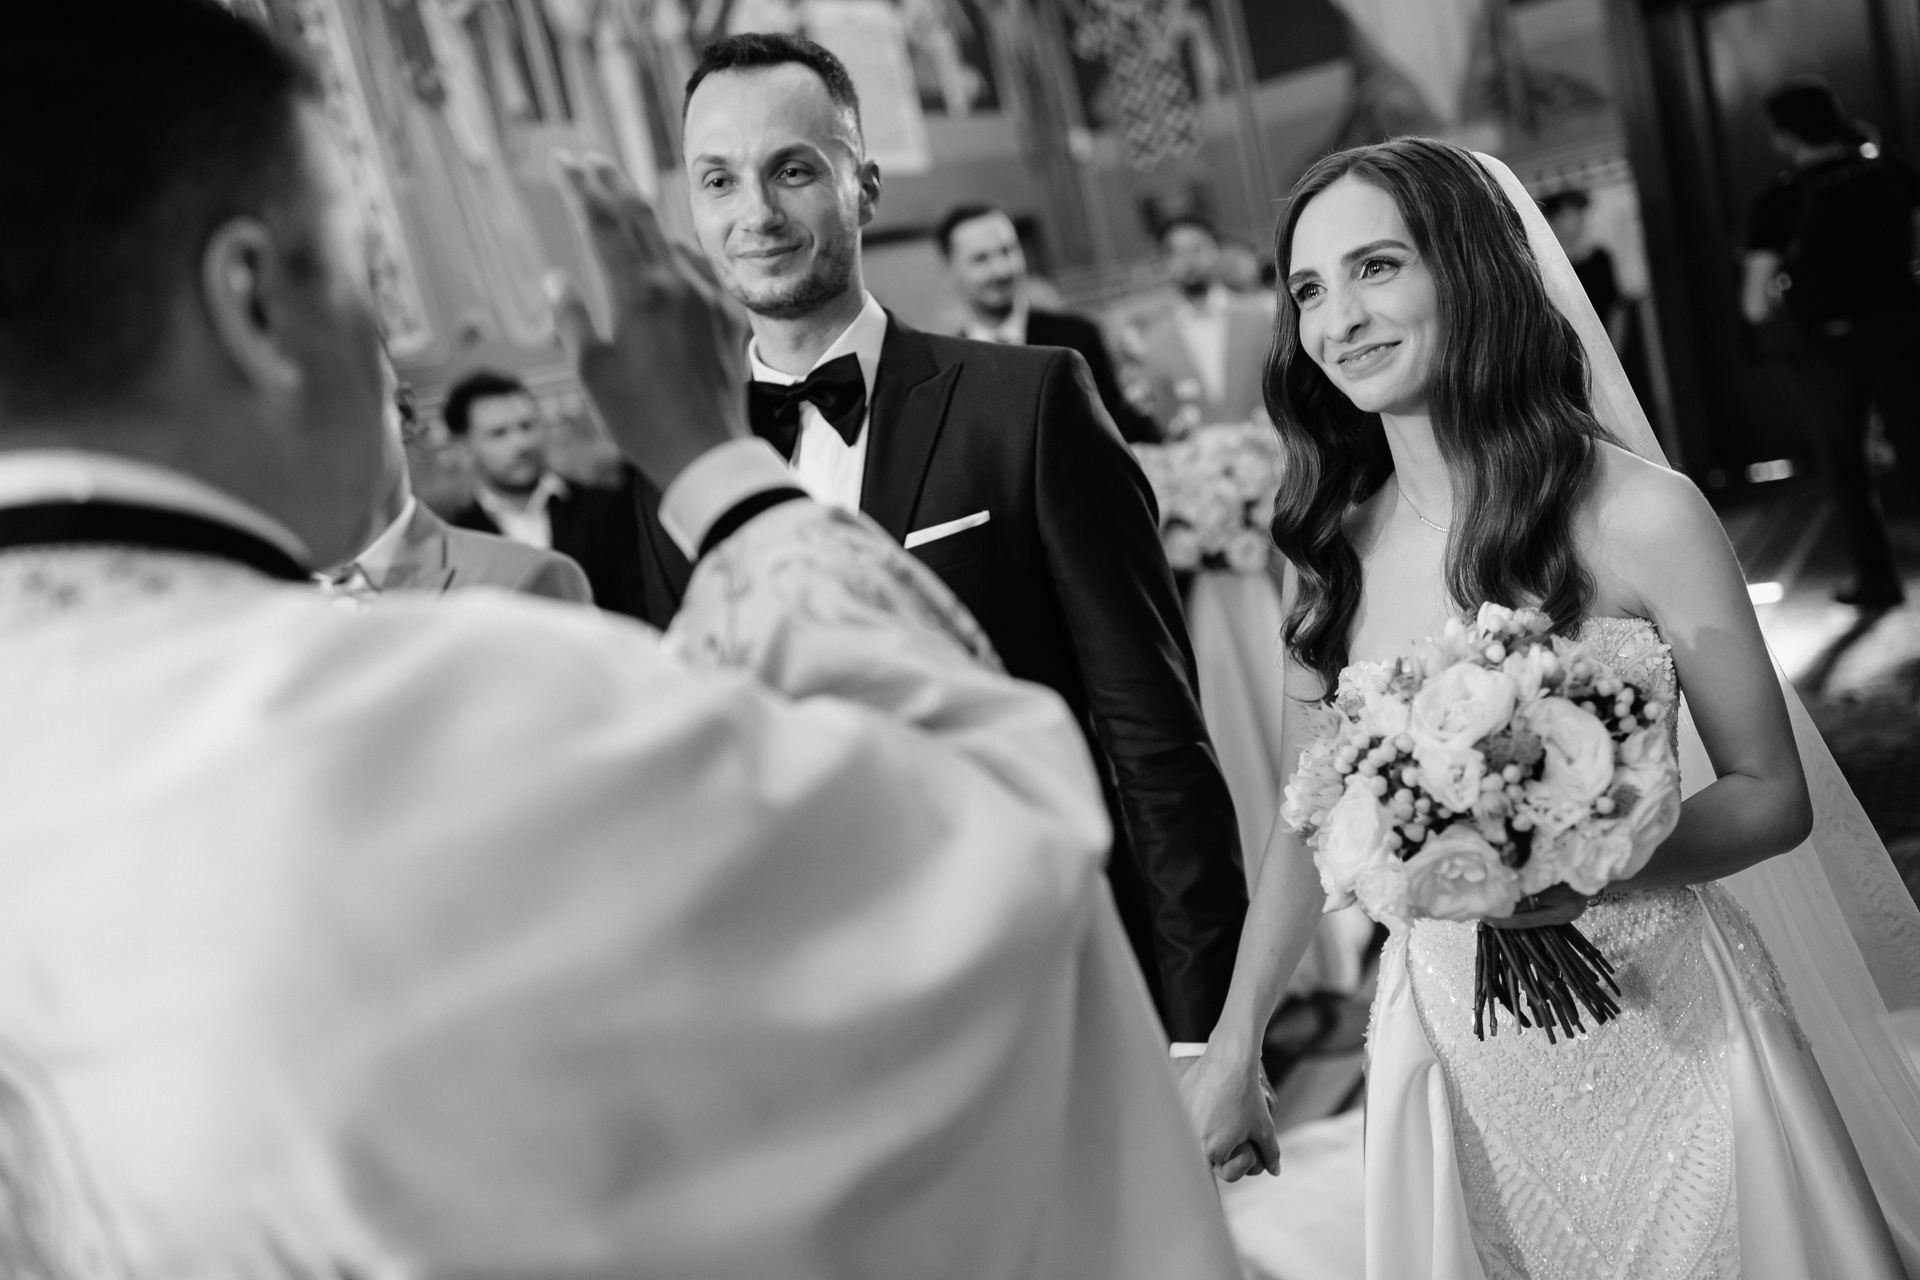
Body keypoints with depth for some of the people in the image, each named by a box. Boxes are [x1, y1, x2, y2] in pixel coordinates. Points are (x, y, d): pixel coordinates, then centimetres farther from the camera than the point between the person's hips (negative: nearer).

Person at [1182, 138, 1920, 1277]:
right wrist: (1234, 1049, 4)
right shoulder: (1334, 545, -2)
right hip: (1457, 1053, 3)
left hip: (1668, 1034, -2)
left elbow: (1773, 796, -7)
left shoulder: (1640, 514, -13)